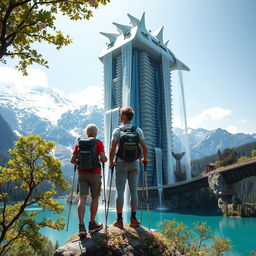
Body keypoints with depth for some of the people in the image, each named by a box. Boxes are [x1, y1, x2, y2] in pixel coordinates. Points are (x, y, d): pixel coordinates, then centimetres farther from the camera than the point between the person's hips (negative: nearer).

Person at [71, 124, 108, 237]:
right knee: (95, 198, 12)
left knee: (82, 198, -1)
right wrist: (105, 159, 10)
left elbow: (73, 160, 6)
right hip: (94, 173, -3)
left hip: (82, 173, 3)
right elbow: (103, 159, -12)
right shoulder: (98, 143, -1)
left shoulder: (79, 143, 9)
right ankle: (92, 224, 20)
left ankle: (81, 226, -10)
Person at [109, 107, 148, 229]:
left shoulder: (117, 130, -5)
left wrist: (111, 162, 2)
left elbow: (112, 149, -11)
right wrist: (145, 159, 16)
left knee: (120, 191, 3)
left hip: (121, 164, -2)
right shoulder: (138, 130, 3)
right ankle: (133, 219, 13)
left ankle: (119, 220, 7)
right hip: (134, 164, 3)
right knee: (134, 190, 8)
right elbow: (144, 148, 0)